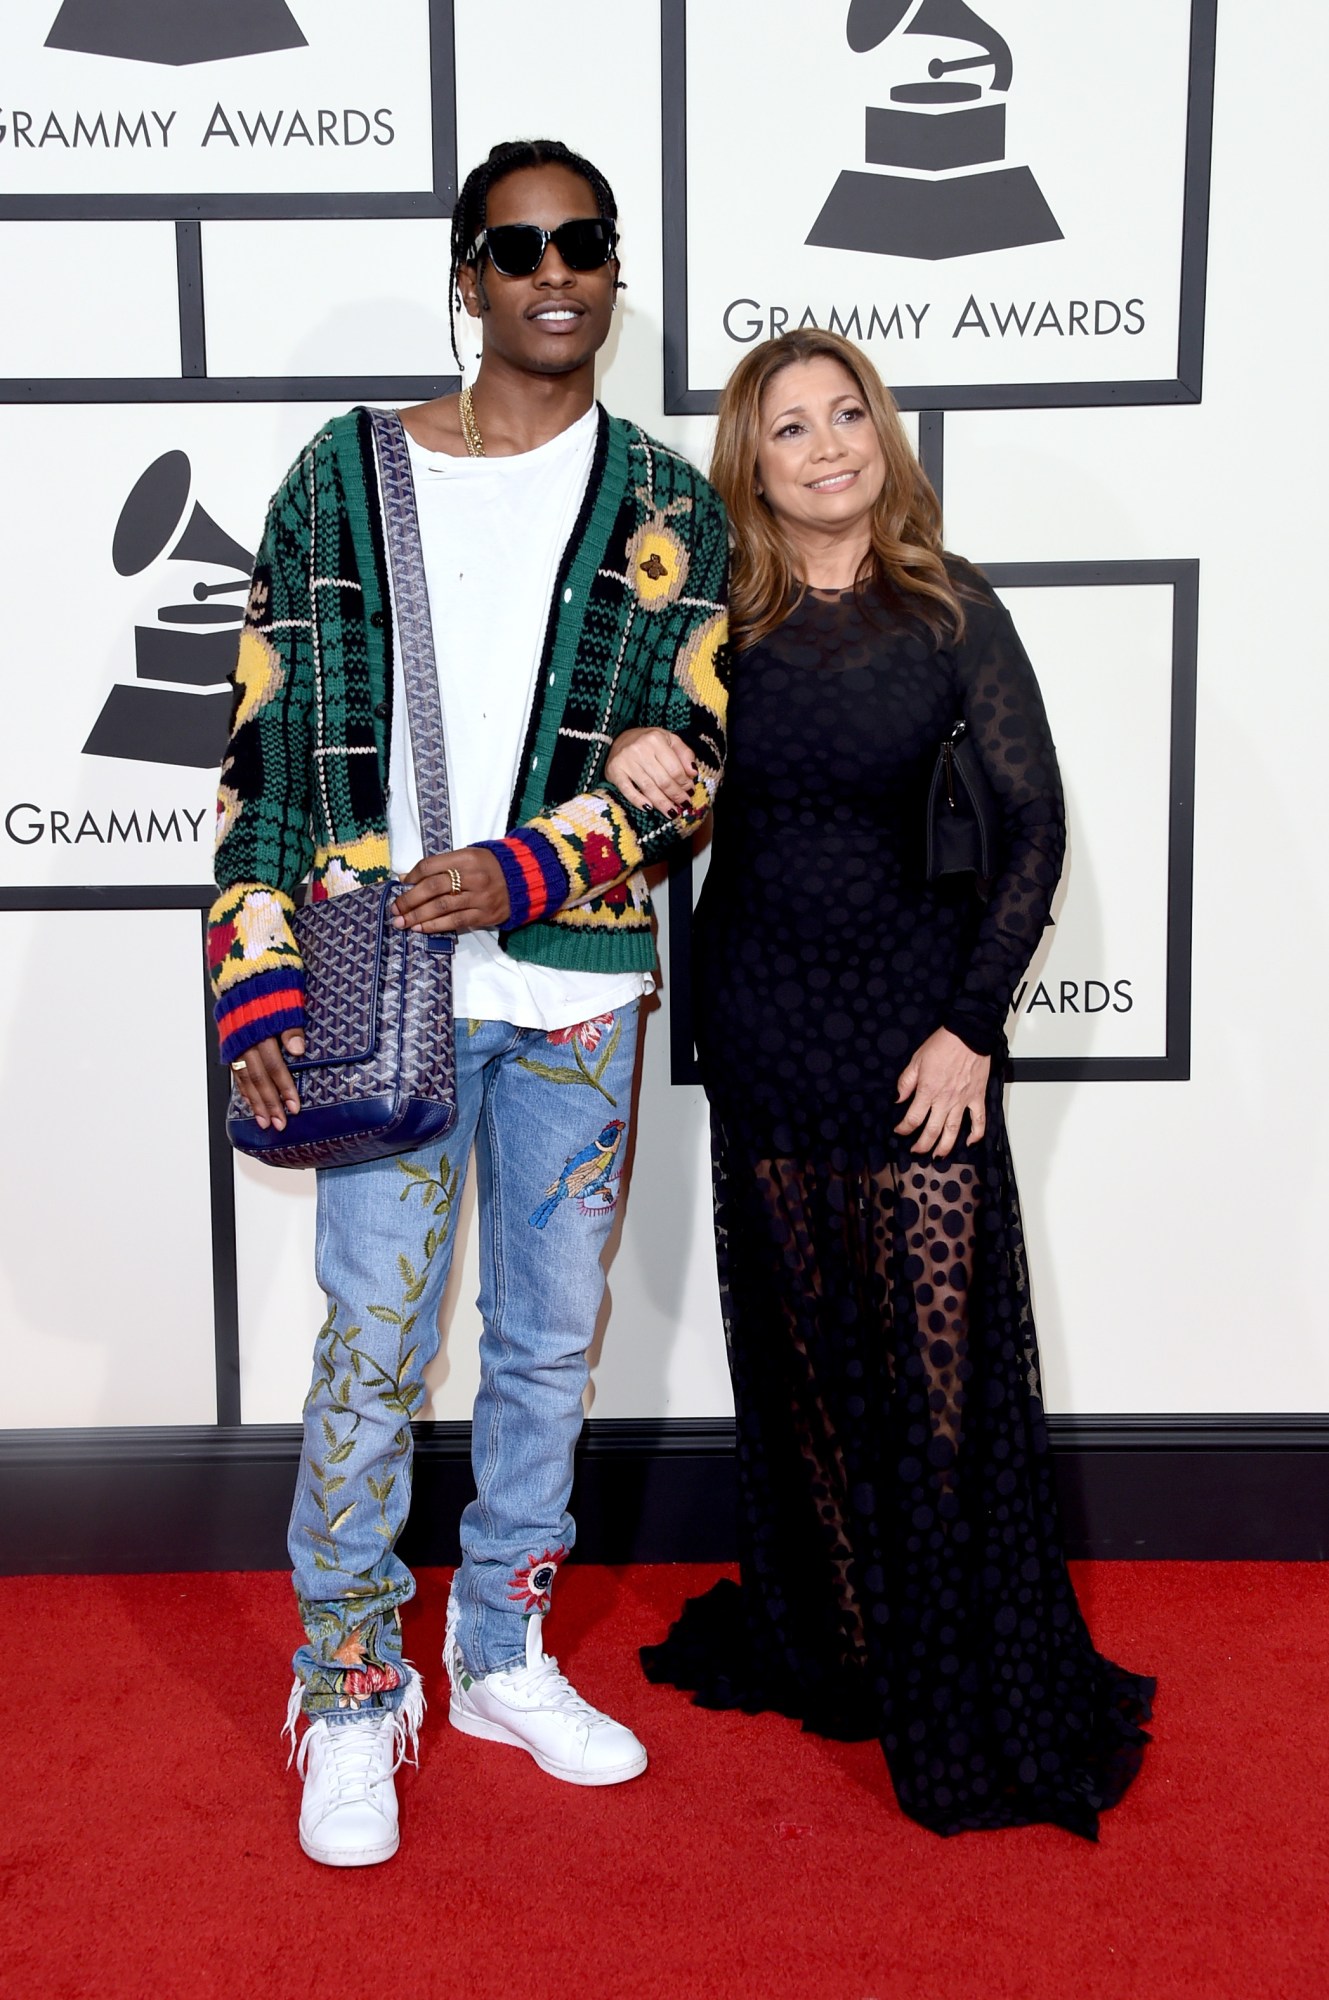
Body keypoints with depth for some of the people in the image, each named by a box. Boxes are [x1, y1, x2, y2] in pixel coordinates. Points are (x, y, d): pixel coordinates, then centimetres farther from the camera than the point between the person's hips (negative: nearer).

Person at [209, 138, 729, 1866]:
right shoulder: (347, 476, 4)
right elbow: (268, 743, 2)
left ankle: (503, 1655, 31)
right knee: (376, 1347, 0)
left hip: (577, 992, 2)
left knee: (550, 1342, 12)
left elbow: (690, 764, -2)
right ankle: (351, 1695, 19)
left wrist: (523, 871, -18)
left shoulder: (668, 514, 6)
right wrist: (257, 978, -6)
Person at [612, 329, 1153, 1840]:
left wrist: (970, 1024, -9)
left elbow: (1035, 825, -4)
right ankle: (827, 1640, 31)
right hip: (758, 1014, 3)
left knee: (939, 1349, -2)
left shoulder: (948, 611, -3)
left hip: (913, 1005, -2)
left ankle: (976, 1704, 14)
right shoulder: (716, 610, 2)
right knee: (801, 1344, 12)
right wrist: (624, 747, -18)